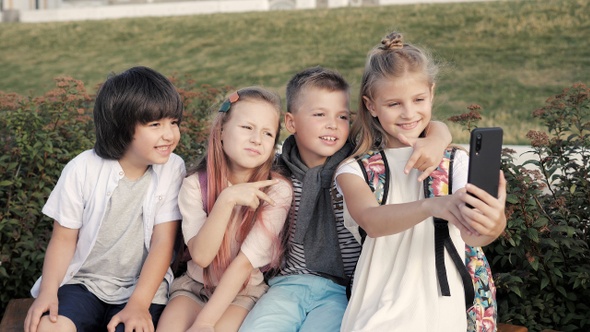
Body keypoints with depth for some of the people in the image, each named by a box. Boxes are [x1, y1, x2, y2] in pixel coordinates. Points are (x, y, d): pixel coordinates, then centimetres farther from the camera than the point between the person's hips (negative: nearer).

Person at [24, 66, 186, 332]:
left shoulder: (172, 169, -9)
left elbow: (163, 242, -10)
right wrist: (48, 293, -14)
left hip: (142, 285, 0)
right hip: (83, 281, 1)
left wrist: (139, 303, -18)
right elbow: (64, 238, -1)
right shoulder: (82, 170, -9)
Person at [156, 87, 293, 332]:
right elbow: (201, 255, -20)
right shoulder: (195, 185, -10)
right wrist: (226, 199, -32)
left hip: (244, 290, -2)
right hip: (194, 284, 2)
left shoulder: (277, 191, -15)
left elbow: (244, 262, -18)